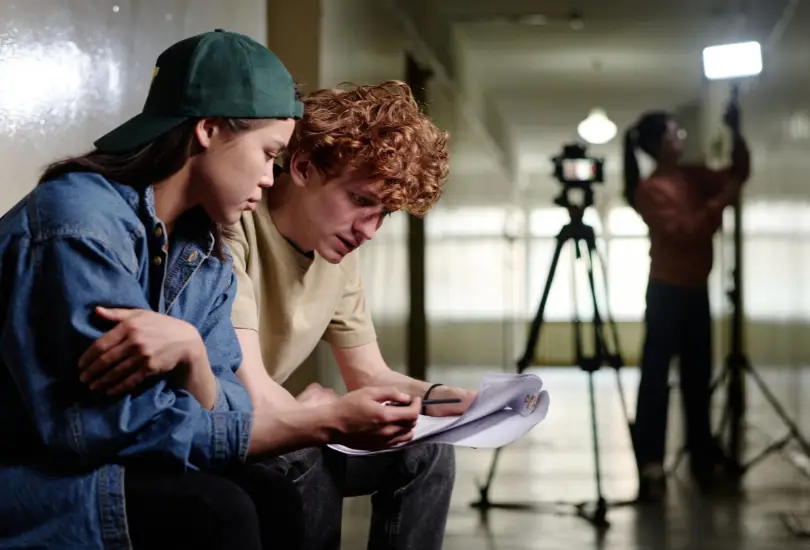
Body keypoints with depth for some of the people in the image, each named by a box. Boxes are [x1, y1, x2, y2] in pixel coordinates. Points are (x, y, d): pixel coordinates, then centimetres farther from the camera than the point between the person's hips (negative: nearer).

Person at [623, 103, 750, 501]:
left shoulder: (690, 177, 9)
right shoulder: (651, 189, -13)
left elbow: (739, 172, 13)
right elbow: (684, 234, -22)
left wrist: (735, 133, 0)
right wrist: (721, 201, -21)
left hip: (696, 289, 8)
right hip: (667, 291, -8)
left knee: (697, 376, 14)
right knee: (656, 376, -7)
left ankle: (703, 456, 22)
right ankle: (650, 464, -6)